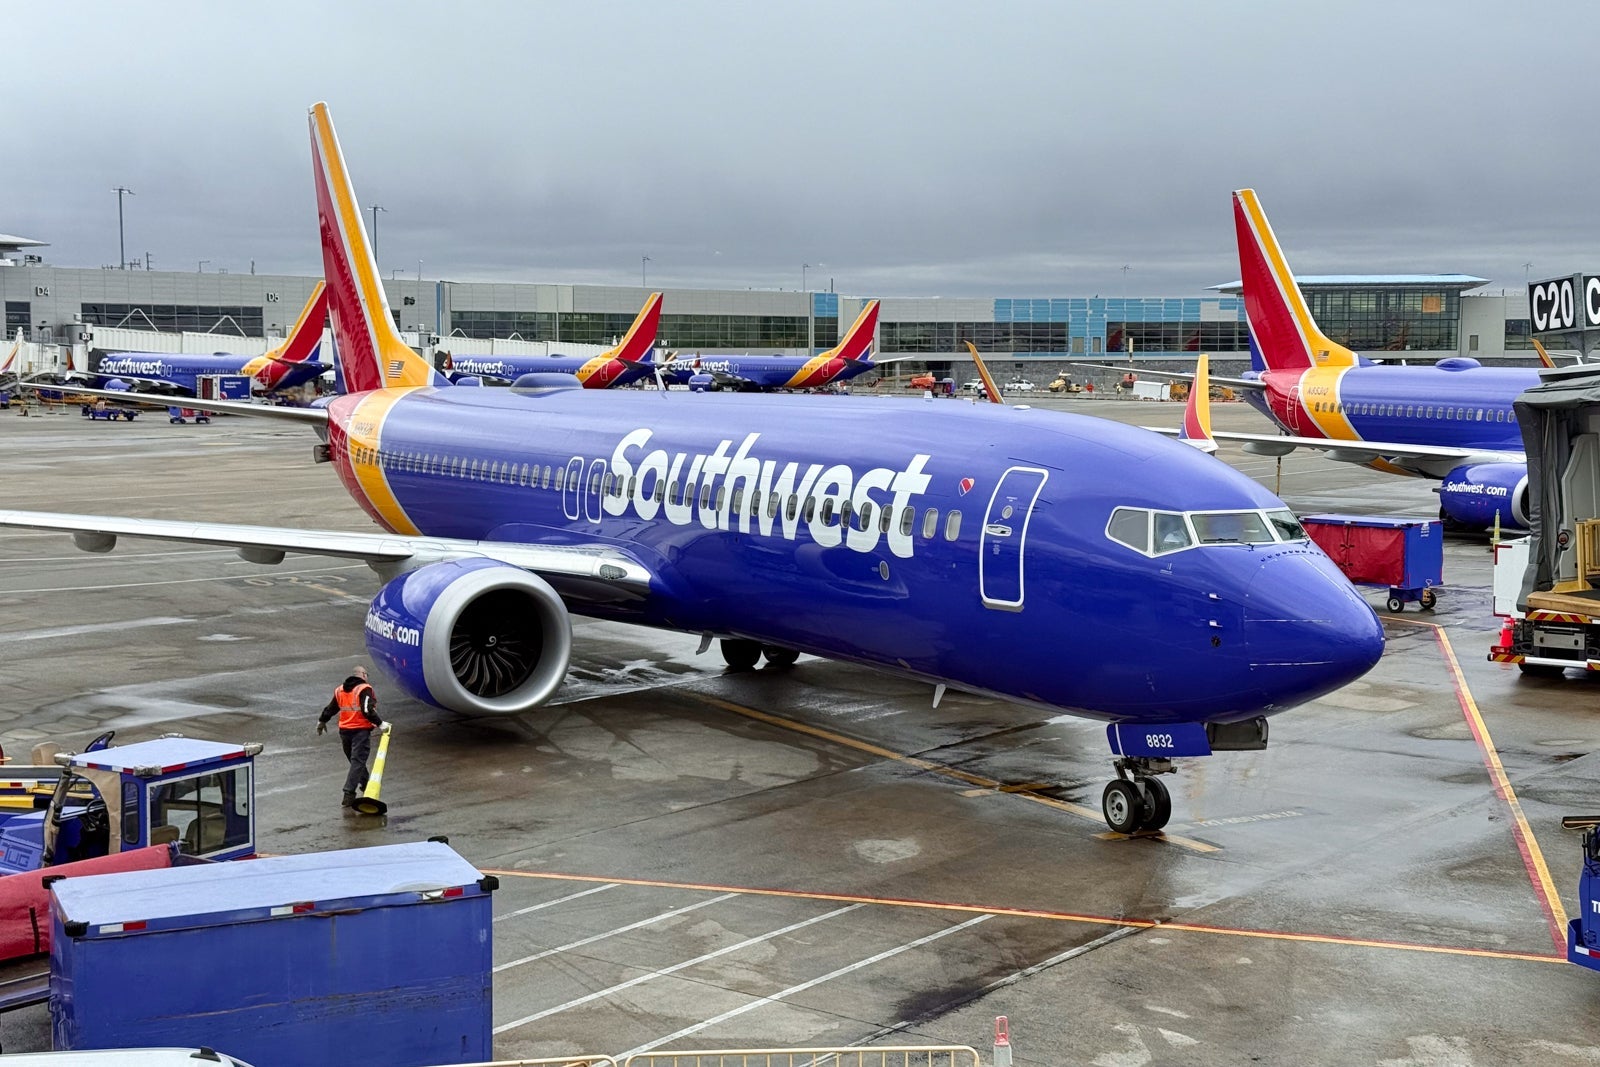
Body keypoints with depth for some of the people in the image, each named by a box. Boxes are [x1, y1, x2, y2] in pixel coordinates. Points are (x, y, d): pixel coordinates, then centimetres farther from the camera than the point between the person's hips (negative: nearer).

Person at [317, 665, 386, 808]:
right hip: (361, 731, -7)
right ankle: (349, 793, -16)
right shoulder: (364, 689, -8)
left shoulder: (339, 690, 13)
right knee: (358, 762, -7)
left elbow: (330, 709, 24)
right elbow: (368, 710, -21)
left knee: (356, 760, 20)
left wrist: (322, 722, 39)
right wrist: (380, 723, -18)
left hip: (344, 731, 7)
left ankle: (366, 786, 29)